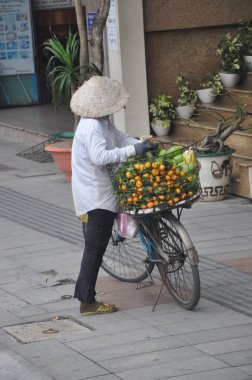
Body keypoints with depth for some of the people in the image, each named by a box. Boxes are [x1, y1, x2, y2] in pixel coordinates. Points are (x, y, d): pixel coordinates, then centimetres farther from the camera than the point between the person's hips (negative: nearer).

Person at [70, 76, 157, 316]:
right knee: (95, 249, -4)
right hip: (97, 198, -10)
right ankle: (88, 302, 1)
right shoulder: (92, 127, -23)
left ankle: (83, 292, 26)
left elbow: (119, 137, 14)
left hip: (94, 195, 10)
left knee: (94, 248, 18)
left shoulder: (101, 122, 9)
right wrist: (133, 150, -32)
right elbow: (100, 157, -34)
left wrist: (142, 145, -3)